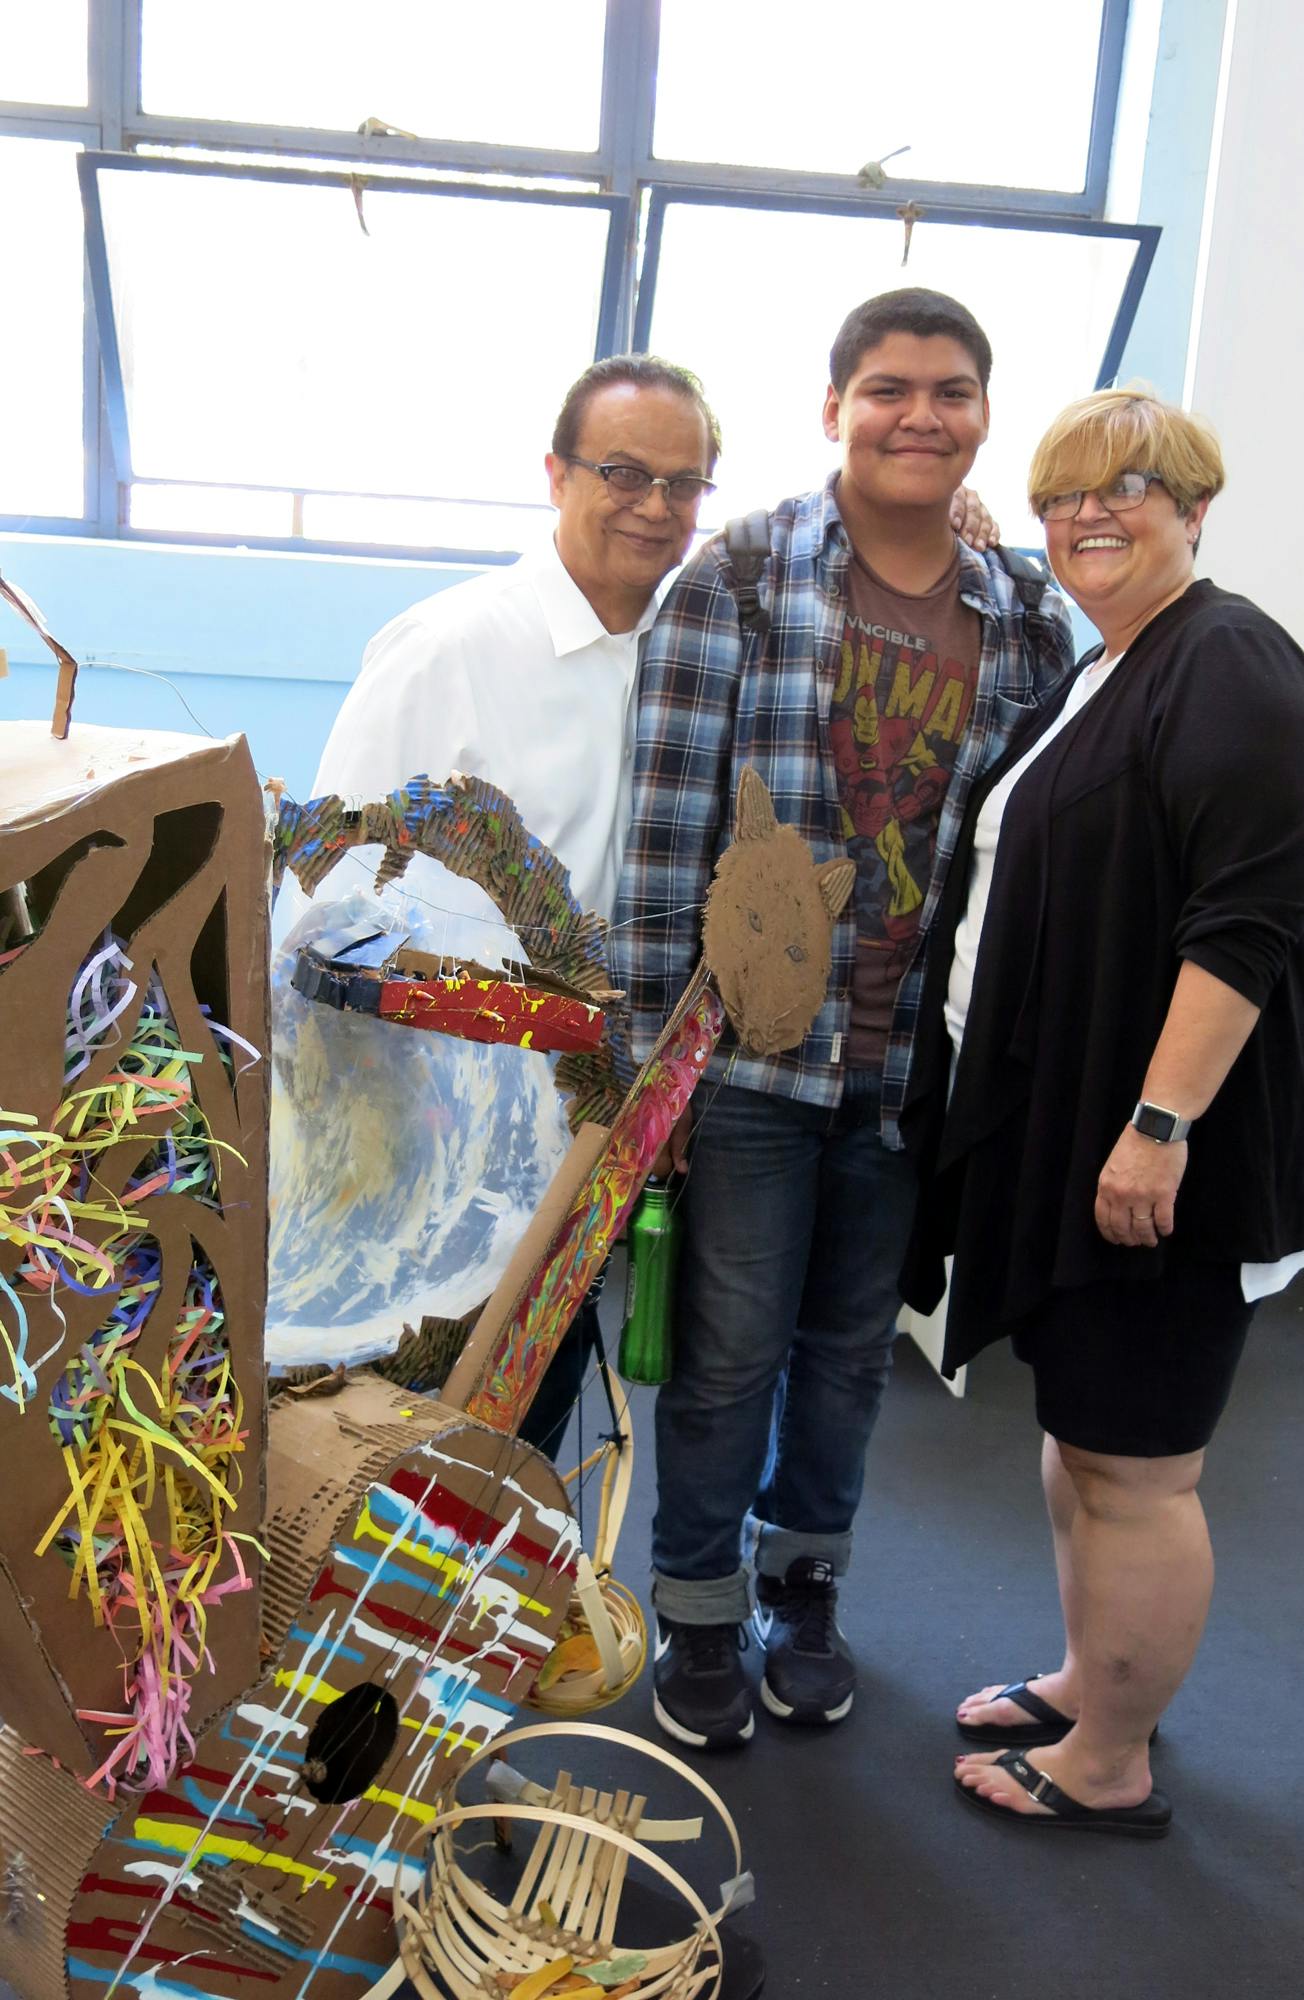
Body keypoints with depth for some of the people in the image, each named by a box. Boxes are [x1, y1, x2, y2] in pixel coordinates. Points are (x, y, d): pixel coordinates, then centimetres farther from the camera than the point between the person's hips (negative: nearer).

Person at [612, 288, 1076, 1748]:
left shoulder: (1031, 626, 4)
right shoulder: (733, 581, -7)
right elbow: (666, 823, -10)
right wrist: (646, 1050, -11)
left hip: (922, 1061, 4)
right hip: (752, 1044, -3)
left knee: (853, 1344, 18)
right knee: (730, 1349, 8)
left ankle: (805, 1582, 41)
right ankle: (699, 1613, 31)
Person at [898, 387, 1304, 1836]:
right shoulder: (1095, 680, 16)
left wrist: (1159, 1124, -26)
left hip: (1153, 1154, -10)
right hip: (1060, 1130, 10)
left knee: (1133, 1466, 4)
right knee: (1077, 1431, 21)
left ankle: (1110, 1768, 22)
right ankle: (1086, 1682, 39)